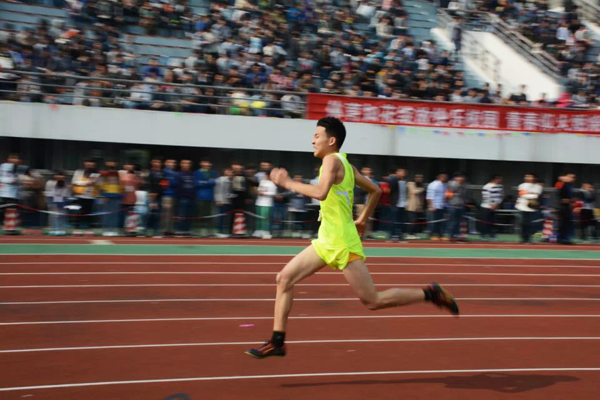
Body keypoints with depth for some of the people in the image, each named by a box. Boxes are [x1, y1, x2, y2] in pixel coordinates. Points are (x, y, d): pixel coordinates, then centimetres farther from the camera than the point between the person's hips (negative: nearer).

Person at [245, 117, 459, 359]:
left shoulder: (332, 160, -13)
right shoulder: (344, 163, 13)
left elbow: (321, 192, -31)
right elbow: (375, 190, 21)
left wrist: (288, 183, -22)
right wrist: (362, 220, 26)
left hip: (342, 243, -10)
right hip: (327, 241, 10)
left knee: (373, 301, -5)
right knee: (284, 279, 4)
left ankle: (430, 294, 8)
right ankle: (277, 342, 6)